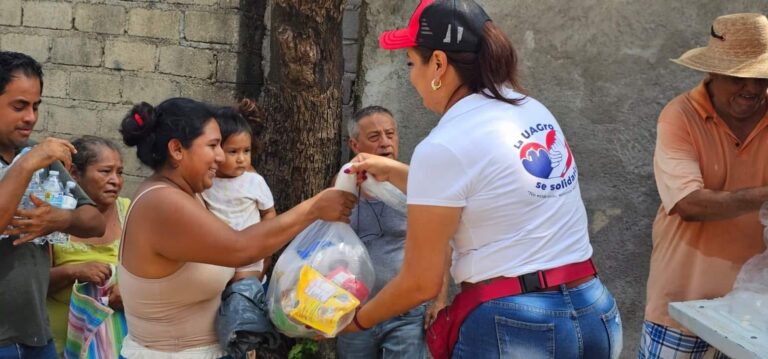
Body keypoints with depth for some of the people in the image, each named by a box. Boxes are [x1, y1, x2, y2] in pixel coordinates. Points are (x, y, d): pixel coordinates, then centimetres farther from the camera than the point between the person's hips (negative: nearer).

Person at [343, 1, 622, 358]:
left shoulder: (442, 147, -15)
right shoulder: (534, 111, 7)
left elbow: (421, 282, -10)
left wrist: (357, 320, 7)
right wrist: (393, 171, 27)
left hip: (514, 327, -7)